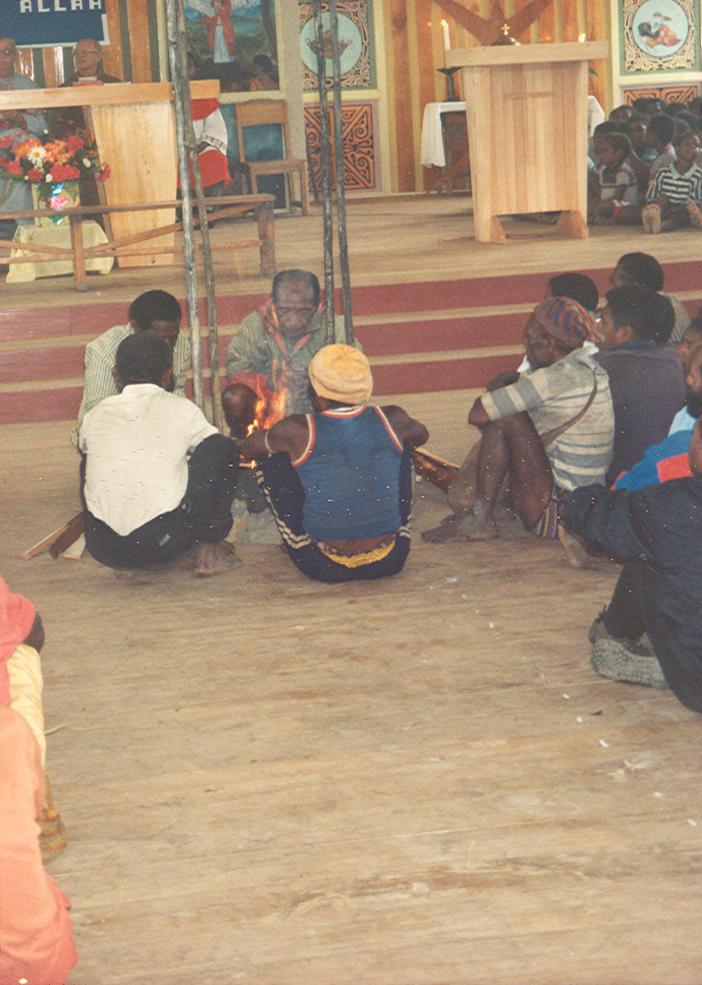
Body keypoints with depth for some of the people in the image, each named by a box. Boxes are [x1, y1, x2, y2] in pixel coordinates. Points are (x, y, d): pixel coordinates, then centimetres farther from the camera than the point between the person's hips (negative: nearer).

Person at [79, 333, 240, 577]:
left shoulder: (95, 416, 10)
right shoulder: (181, 410, 3)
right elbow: (219, 449, 19)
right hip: (163, 548, -4)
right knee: (224, 447, 9)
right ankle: (208, 543, 12)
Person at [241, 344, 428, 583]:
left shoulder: (298, 431, -13)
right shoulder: (393, 421, -6)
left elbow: (248, 448, 8)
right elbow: (421, 435, 20)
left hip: (325, 568, -3)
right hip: (390, 562, 3)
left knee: (271, 458, 8)